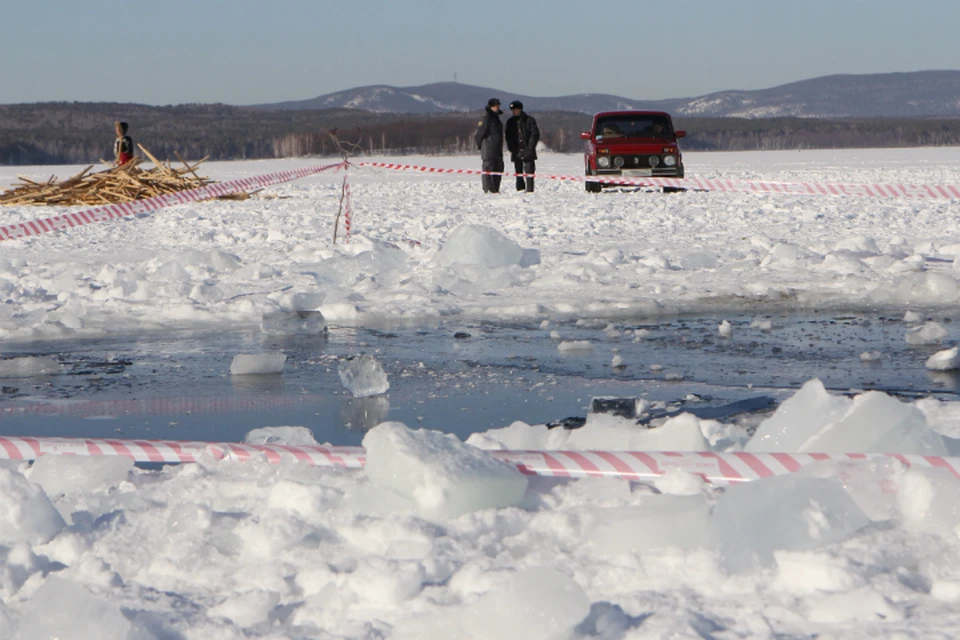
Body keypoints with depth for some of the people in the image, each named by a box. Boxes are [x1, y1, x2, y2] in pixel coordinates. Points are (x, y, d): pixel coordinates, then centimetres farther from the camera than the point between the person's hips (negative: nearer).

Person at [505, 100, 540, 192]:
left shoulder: (529, 120, 0)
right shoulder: (510, 122, 12)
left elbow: (535, 134, -2)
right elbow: (508, 136, 13)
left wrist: (530, 147, -10)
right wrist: (511, 148, -1)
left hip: (528, 151, -4)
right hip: (516, 152, 4)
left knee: (529, 171, -7)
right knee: (519, 173, 5)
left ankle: (529, 190, -7)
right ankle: (520, 189, 10)